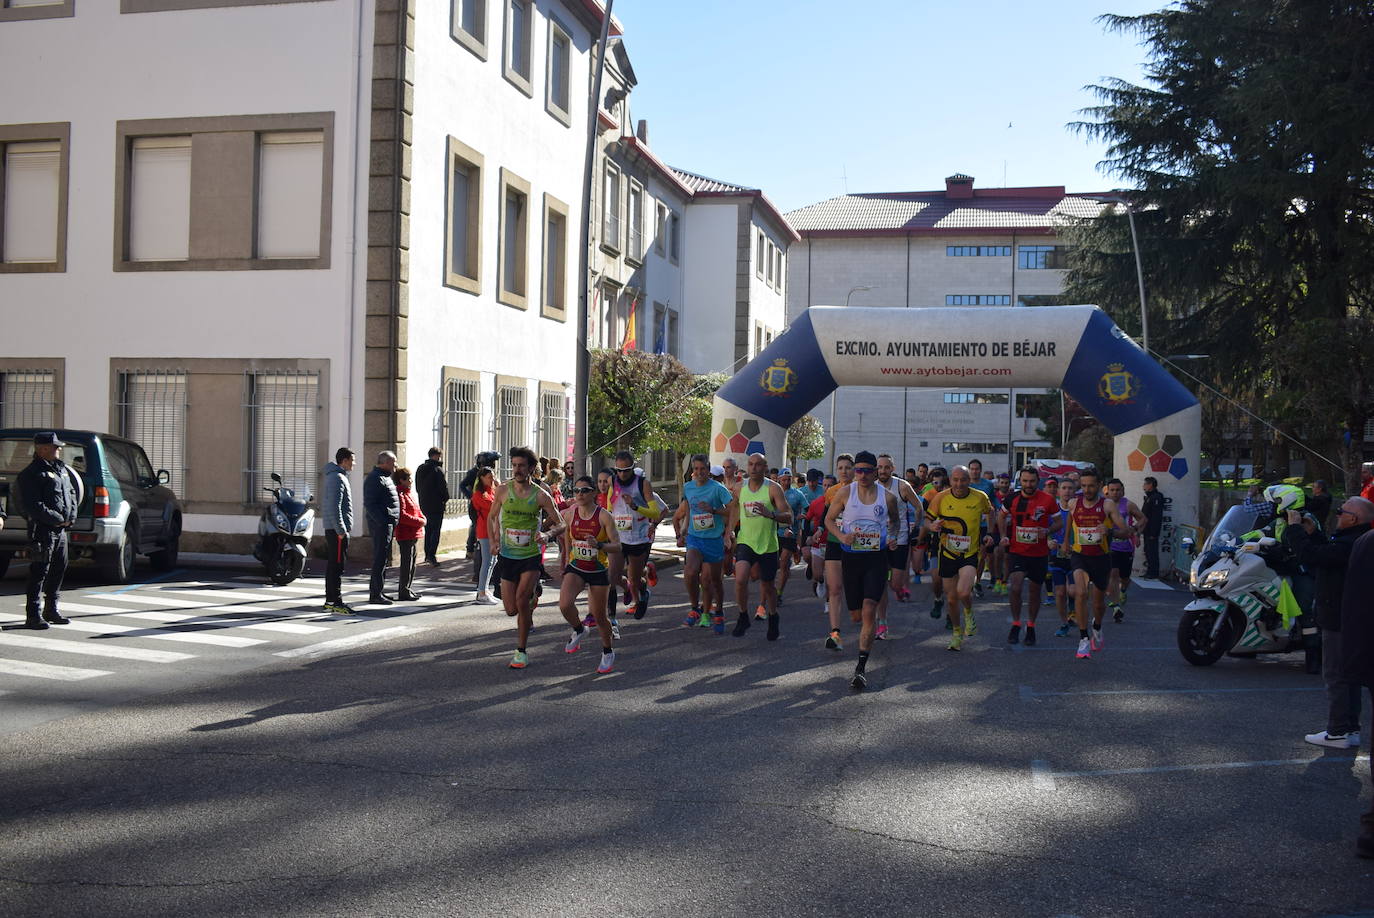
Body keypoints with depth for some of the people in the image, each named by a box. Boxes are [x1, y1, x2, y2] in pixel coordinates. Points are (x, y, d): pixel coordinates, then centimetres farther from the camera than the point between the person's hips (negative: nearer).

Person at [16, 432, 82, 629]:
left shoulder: (61, 468, 15)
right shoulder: (31, 474, -11)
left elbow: (73, 492, 21)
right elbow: (33, 506, -18)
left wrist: (71, 517, 7)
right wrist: (58, 519, -15)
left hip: (61, 529, 9)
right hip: (43, 530, -9)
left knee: (59, 569, 14)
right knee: (39, 572, -7)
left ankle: (51, 610, 24)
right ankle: (33, 615, -3)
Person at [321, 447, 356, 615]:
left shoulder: (334, 476, 18)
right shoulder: (337, 478, -14)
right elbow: (334, 507, -21)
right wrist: (341, 530, -20)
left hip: (331, 529, 10)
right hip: (337, 530, -10)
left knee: (332, 566, 13)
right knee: (337, 566, -10)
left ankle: (330, 600, 18)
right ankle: (336, 603, -10)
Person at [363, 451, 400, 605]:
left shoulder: (385, 477, 19)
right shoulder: (375, 478, -14)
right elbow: (369, 504, -20)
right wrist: (381, 521, -26)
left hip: (388, 524, 10)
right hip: (381, 524, -10)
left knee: (383, 558, 15)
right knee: (380, 559, -8)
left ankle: (376, 591, 23)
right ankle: (375, 595, -6)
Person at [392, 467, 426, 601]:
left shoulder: (410, 492, 17)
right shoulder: (399, 494, -15)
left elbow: (417, 509, 23)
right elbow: (402, 515, -22)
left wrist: (423, 518, 3)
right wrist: (419, 522, -18)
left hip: (413, 533, 10)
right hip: (405, 534, -10)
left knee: (412, 561, 16)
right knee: (407, 562, -6)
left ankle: (407, 589, 25)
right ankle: (403, 591, -1)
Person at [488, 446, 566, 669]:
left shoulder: (540, 495, -7)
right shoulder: (503, 490, -2)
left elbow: (562, 525, -2)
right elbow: (492, 517, 13)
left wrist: (547, 534, -22)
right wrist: (493, 541, -3)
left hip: (531, 556, -2)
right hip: (508, 556, 2)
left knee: (521, 598, -21)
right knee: (511, 610, 3)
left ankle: (521, 651, -7)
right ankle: (530, 603, 41)